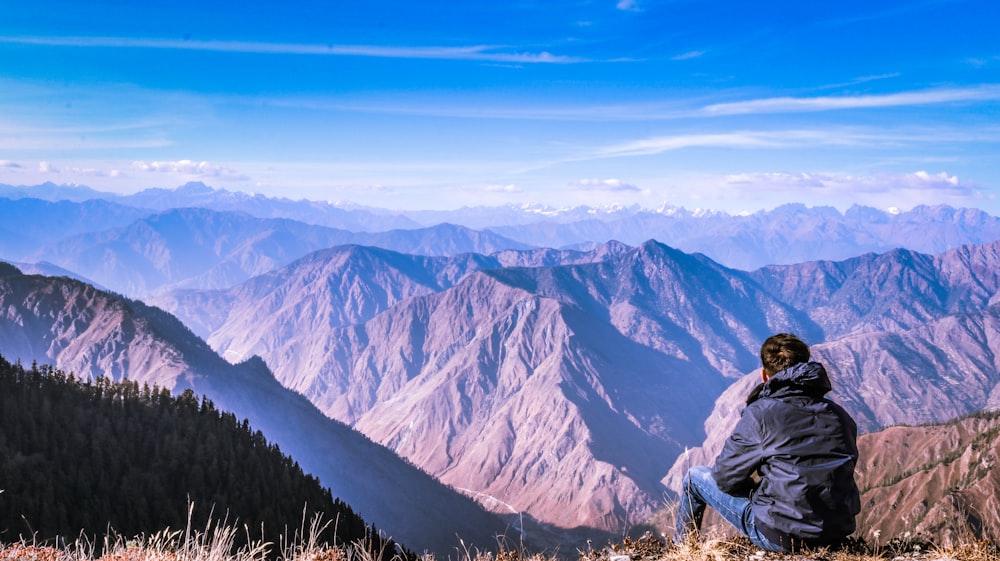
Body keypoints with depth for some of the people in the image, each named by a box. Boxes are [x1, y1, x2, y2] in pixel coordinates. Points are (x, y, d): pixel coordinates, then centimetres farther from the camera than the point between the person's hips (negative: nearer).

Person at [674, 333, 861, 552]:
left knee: (696, 476, 15)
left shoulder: (760, 413, -11)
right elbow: (837, 476, 16)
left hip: (781, 538, -5)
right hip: (837, 535, 6)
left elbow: (725, 478, -5)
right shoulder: (841, 416, 4)